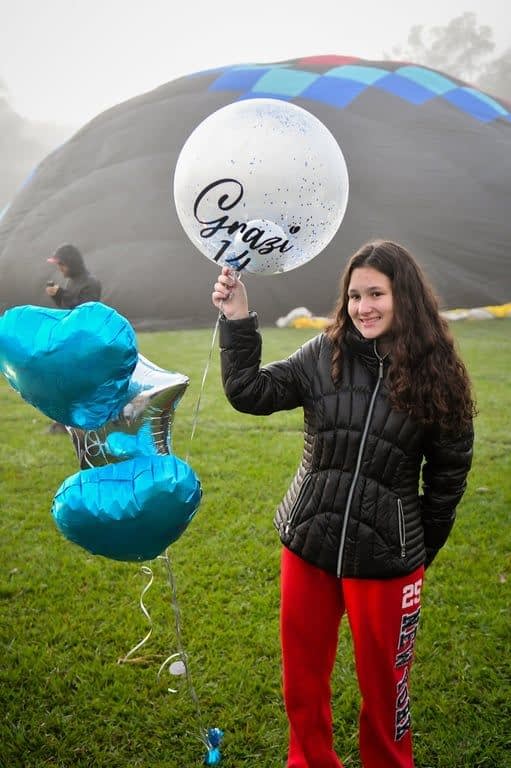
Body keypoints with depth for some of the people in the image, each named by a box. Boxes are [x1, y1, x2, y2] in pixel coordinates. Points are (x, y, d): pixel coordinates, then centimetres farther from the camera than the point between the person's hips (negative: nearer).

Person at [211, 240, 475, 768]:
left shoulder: (435, 374, -6)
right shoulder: (323, 355, -4)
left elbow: (449, 472, 3)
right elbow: (249, 392, -6)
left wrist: (421, 552, 7)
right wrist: (237, 321, -15)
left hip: (385, 559, -1)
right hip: (308, 546, 2)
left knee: (383, 684, 15)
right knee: (303, 681, 17)